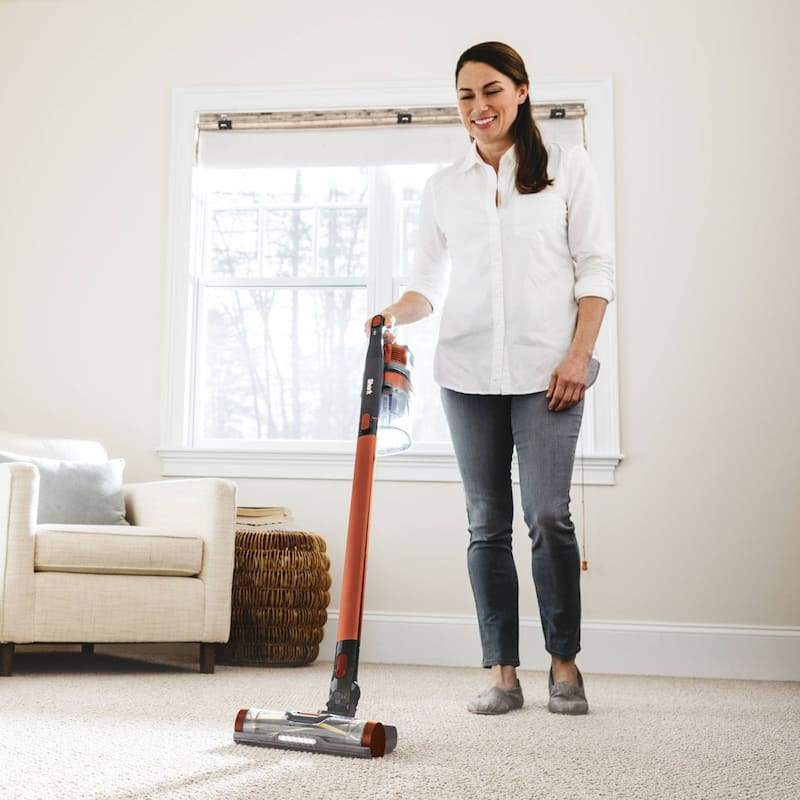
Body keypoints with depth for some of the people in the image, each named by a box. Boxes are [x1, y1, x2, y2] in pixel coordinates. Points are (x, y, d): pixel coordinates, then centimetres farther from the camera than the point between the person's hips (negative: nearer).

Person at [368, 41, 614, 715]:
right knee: (487, 524, 3)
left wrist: (579, 354, -8)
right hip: (467, 372, 3)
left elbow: (596, 266, 2)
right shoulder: (443, 187, 14)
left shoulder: (567, 166, 6)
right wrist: (396, 314, -8)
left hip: (546, 370, -3)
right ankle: (502, 673, 11)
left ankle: (565, 664, 10)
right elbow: (430, 278, 13)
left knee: (548, 515, -8)